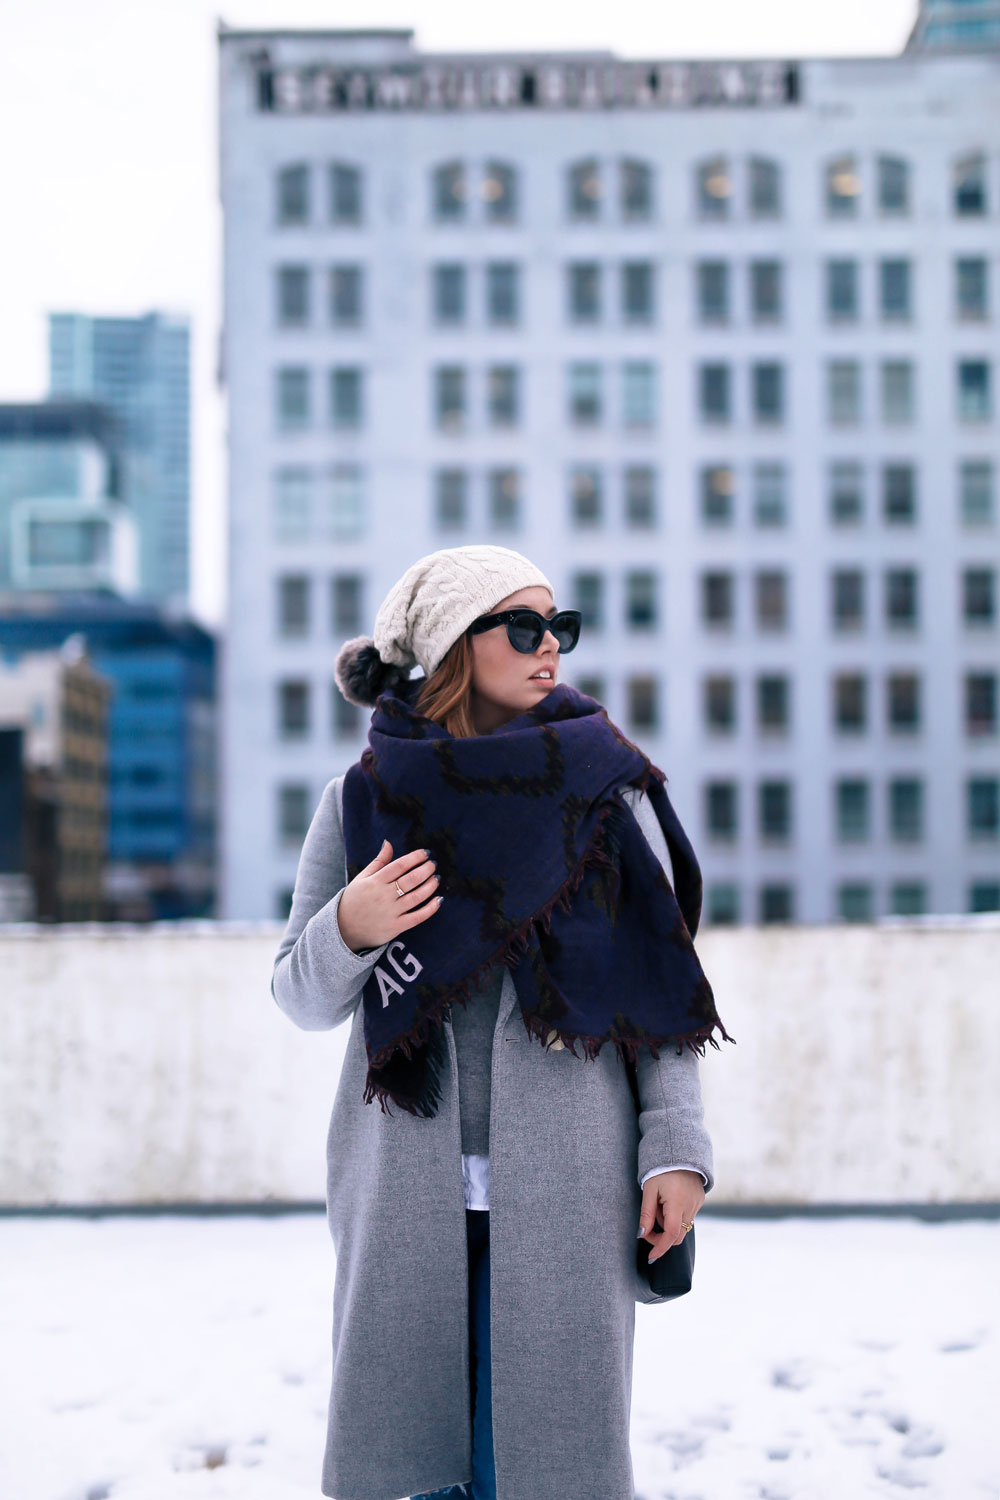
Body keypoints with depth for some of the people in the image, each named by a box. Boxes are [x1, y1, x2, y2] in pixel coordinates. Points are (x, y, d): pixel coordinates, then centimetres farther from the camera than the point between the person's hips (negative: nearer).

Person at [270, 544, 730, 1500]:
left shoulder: (603, 784, 5)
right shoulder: (365, 798, 6)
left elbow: (661, 983, 5)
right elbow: (303, 999, 10)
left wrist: (676, 1146, -3)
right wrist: (347, 931, -11)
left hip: (563, 1192, -1)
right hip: (406, 1195, 1)